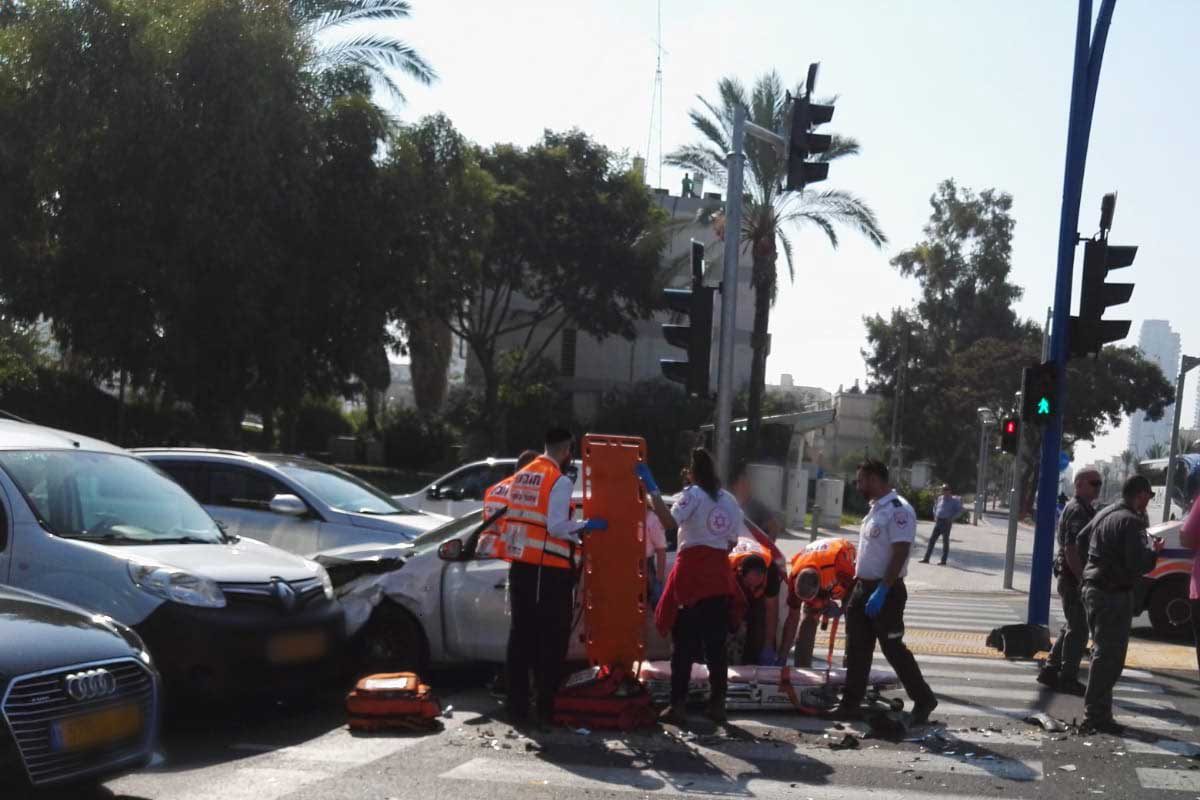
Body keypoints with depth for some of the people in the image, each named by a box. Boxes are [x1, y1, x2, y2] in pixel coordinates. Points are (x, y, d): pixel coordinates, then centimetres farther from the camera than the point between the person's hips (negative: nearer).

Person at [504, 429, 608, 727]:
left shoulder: (521, 476, 12)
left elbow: (513, 519, 14)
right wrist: (586, 526, -3)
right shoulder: (560, 481, -10)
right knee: (552, 640, 2)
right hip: (549, 571, -7)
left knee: (521, 636, 11)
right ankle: (546, 708, 4)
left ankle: (517, 706, 13)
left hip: (520, 566, 7)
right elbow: (557, 526, -18)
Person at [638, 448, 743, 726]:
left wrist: (652, 490, -21)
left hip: (692, 571, -6)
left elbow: (668, 520, -24)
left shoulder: (693, 495, -7)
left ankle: (678, 705, -4)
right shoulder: (730, 500, 13)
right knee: (716, 643, 10)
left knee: (684, 642, -2)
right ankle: (717, 703, 12)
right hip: (719, 575, 6)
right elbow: (732, 542, 15)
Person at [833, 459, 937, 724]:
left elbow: (899, 553, -23)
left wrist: (881, 591, -26)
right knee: (857, 649, 9)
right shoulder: (876, 509, 13)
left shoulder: (898, 510, -17)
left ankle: (924, 700, 13)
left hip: (886, 591, -9)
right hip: (863, 587, 9)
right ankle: (851, 704, 14)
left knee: (893, 648, -1)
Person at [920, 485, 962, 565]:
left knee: (945, 541, 0)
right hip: (938, 522, 6)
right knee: (932, 539, 2)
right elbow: (935, 507, 27)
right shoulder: (940, 498, 12)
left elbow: (959, 511, -6)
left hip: (946, 523, -6)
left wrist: (951, 518, -14)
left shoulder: (954, 500, -4)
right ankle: (926, 559, 4)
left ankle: (943, 560, 5)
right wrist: (935, 516, 11)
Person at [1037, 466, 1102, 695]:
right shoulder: (1077, 510, -16)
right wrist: (1081, 579, -24)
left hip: (1073, 578, 10)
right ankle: (1068, 678, 3)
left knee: (1072, 627, 17)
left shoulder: (1085, 510, 18)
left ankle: (1050, 671, 23)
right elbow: (1071, 549, -23)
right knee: (1078, 629, -4)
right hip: (1073, 578, -10)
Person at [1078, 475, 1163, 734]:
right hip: (1114, 594, -10)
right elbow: (1138, 565, -21)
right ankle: (1097, 715, -3)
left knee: (1103, 652, 18)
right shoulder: (1131, 522, -17)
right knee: (1109, 657, -5)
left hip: (1092, 588, 10)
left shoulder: (1104, 514, 11)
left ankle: (1094, 712, 24)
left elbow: (1081, 539, 23)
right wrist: (1154, 550, -4)